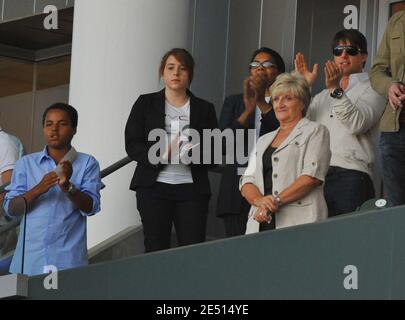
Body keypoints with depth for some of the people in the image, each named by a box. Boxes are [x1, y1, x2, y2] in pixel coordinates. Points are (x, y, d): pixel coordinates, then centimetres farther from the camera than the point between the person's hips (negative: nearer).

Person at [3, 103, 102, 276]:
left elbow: (90, 208, -5)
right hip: (30, 257, 1)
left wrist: (68, 187, -22)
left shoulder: (87, 164, 5)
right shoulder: (26, 163, 9)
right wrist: (37, 190, -15)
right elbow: (11, 209, 3)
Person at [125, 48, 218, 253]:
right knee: (155, 249, -4)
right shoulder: (146, 104, 11)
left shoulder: (204, 109, 14)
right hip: (154, 185, -1)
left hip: (192, 189, 1)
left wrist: (194, 150, -13)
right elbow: (132, 144, 2)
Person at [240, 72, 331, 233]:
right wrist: (259, 200, -8)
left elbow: (312, 176, -6)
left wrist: (277, 200, -12)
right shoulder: (264, 140, 24)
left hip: (298, 220, -5)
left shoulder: (314, 131, 7)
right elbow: (247, 181, 14)